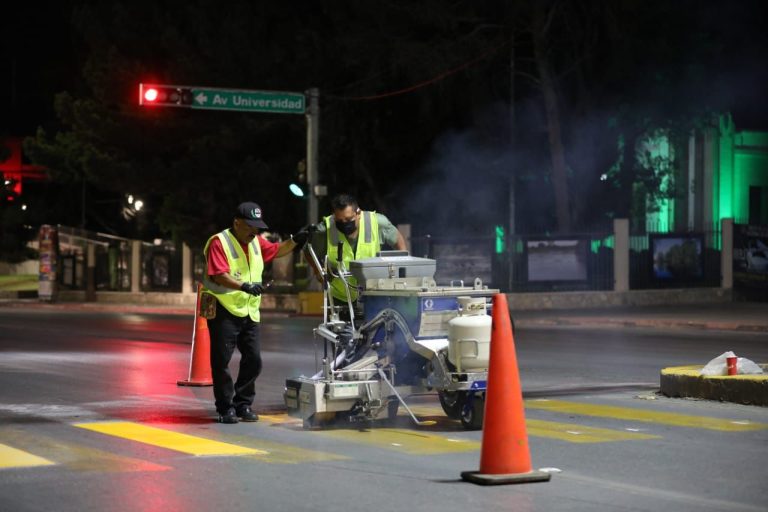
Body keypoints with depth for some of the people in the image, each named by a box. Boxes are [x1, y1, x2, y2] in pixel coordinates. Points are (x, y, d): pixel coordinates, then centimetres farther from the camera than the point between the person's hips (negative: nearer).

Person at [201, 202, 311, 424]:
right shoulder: (219, 242, -12)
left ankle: (243, 404, 19)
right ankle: (226, 409, 6)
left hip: (249, 311, 7)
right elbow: (219, 275, -23)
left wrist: (295, 240, 10)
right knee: (222, 361, -2)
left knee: (253, 359, 7)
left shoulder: (256, 242, 13)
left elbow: (276, 251, 26)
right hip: (223, 311, -7)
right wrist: (245, 286, -35)